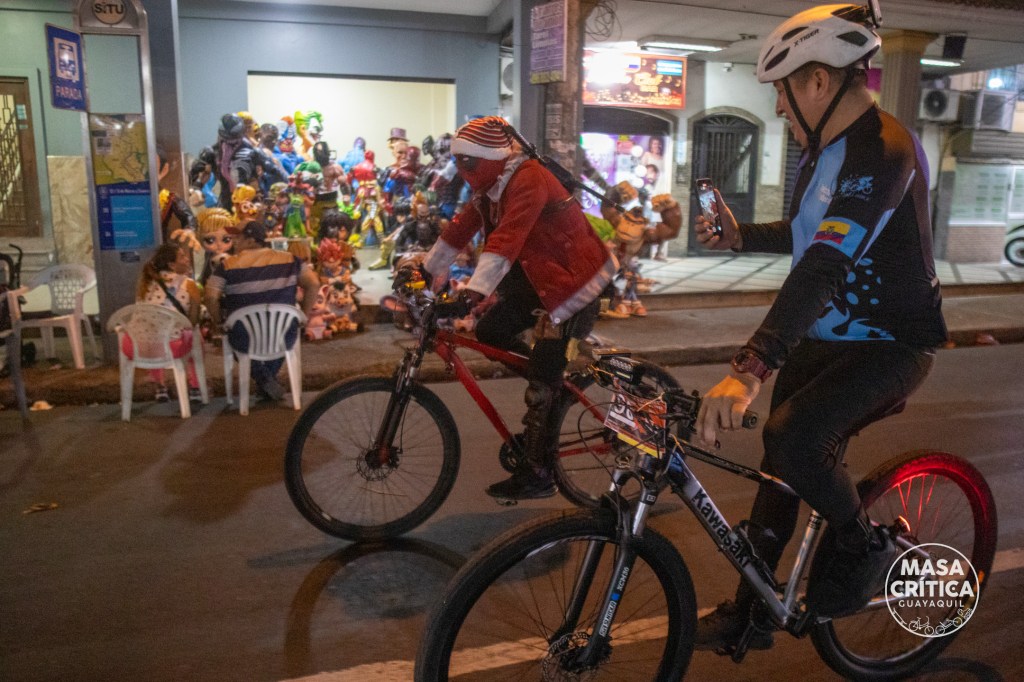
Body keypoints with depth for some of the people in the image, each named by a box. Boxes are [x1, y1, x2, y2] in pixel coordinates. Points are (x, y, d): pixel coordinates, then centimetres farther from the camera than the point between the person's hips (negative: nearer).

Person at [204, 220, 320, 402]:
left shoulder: (228, 264, -5)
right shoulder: (289, 259, 0)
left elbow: (211, 296, -13)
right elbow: (313, 284, -3)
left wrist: (218, 321, 4)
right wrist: (304, 315, 6)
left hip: (245, 339, -2)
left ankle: (262, 377, 18)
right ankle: (269, 378, 37)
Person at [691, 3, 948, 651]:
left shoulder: (883, 149, -24)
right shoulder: (826, 148, 7)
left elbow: (828, 262, -38)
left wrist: (750, 369, -47)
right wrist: (740, 236, 7)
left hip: (891, 343, -9)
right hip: (826, 336, 9)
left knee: (792, 439, -29)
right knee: (780, 458, 9)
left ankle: (865, 549, 2)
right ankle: (748, 612, 24)